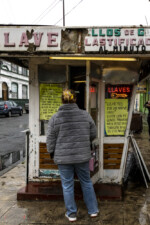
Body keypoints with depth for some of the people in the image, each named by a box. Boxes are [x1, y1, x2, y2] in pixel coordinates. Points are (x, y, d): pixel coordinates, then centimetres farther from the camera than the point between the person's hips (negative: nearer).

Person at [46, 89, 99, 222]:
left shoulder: (55, 118, -9)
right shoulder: (85, 115, -4)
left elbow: (51, 139, -5)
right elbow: (93, 134, 4)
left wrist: (52, 153, 11)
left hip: (63, 157, -1)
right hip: (82, 156, 2)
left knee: (67, 185, 11)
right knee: (86, 182, 18)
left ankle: (71, 214, 22)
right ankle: (93, 210, 27)